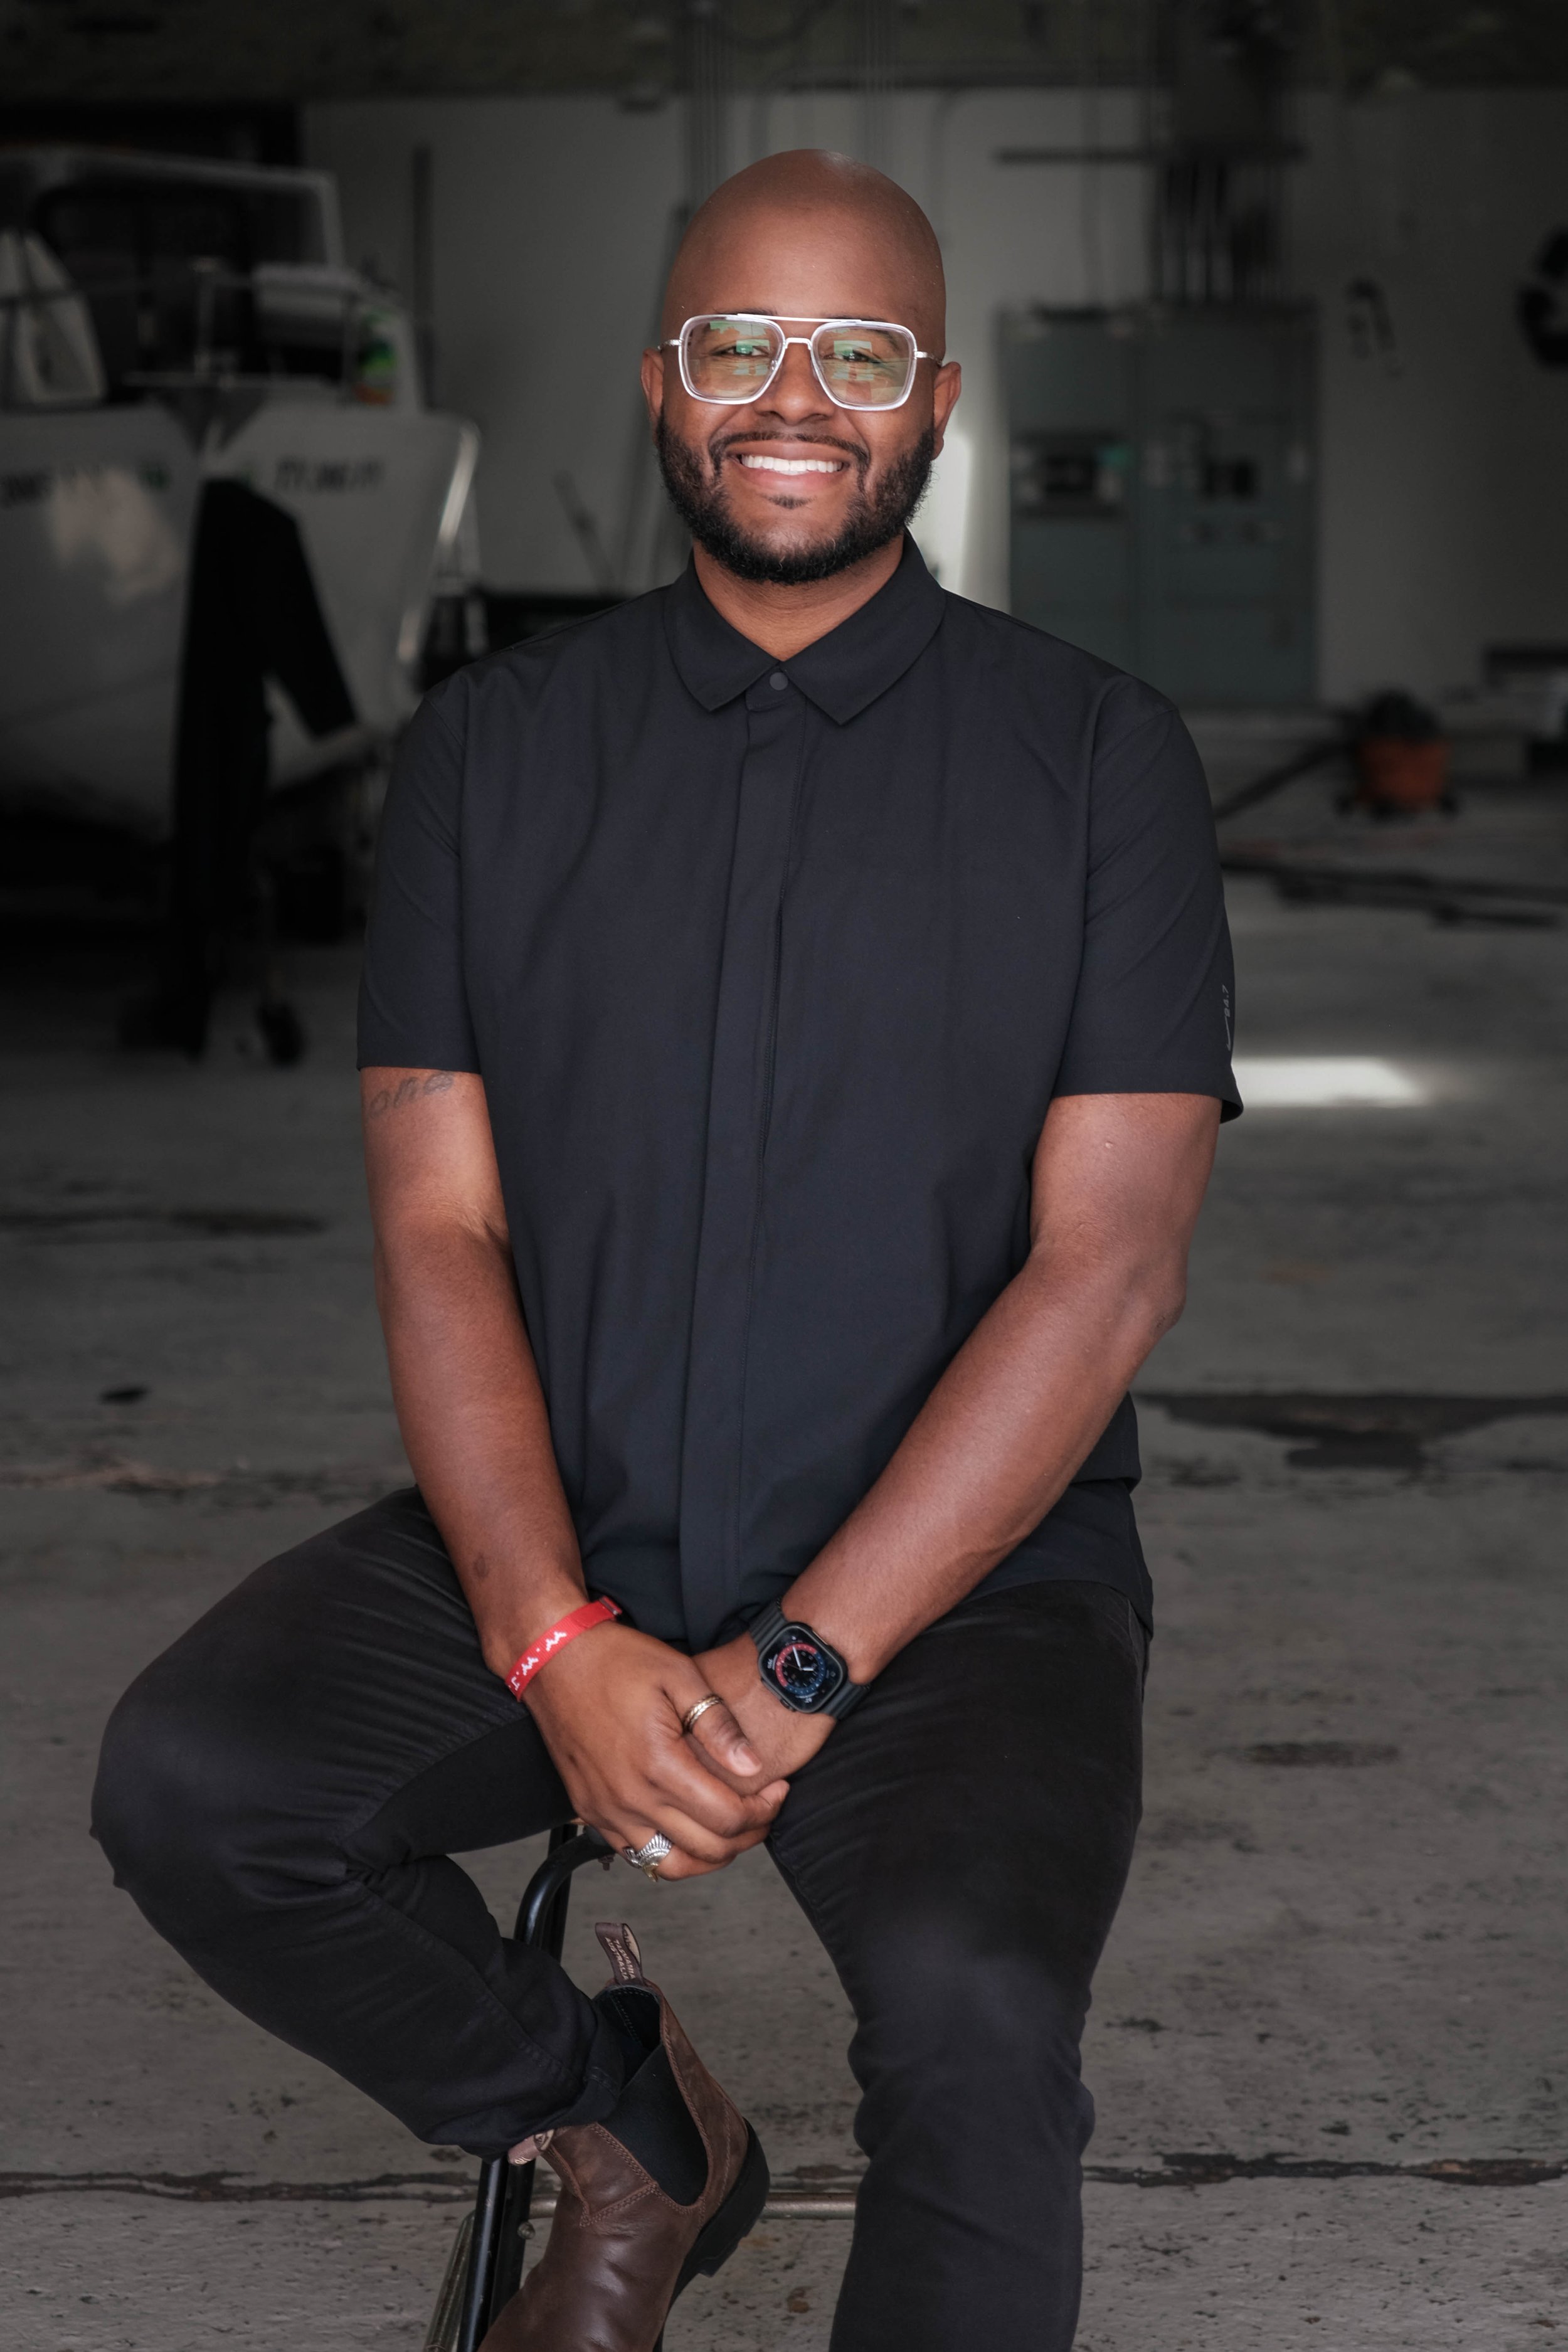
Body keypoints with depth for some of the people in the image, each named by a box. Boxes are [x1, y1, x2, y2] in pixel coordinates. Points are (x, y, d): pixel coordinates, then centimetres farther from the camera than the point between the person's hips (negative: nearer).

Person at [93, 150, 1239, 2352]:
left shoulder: (1095, 758, 0)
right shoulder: (497, 745, 7)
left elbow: (1111, 1262, -8)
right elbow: (437, 1223, 0)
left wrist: (802, 1663, -17)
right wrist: (558, 1646, -16)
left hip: (963, 1567, -3)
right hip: (566, 1535, 3)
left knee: (973, 2005, -31)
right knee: (187, 1782, -22)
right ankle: (623, 2130, 5)